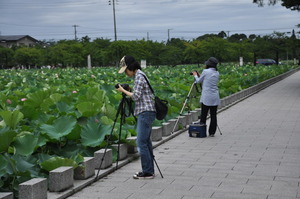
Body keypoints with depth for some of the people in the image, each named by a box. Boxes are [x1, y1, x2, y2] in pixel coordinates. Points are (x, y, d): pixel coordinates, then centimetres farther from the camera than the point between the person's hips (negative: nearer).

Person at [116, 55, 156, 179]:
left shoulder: (139, 76, -12)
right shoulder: (140, 75, 18)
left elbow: (136, 96, -17)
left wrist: (123, 91, -6)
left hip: (145, 113, -10)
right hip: (146, 113, 10)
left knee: (141, 142, -9)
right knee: (146, 141, 11)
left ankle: (147, 172, -6)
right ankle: (149, 170, 16)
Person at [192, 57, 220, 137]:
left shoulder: (205, 71, -9)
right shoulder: (217, 73, 9)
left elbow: (199, 81, 4)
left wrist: (195, 75, 23)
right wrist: (200, 76, 26)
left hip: (206, 97, -5)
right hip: (215, 97, 5)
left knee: (203, 115, 3)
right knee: (213, 115, 6)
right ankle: (212, 132, 9)